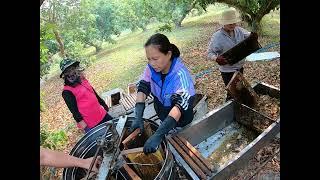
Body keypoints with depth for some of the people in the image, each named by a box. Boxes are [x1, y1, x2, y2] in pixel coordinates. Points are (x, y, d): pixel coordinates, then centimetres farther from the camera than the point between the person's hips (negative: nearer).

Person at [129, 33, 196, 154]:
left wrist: (158, 135, -51)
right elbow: (142, 89, -18)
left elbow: (180, 104, -43)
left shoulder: (180, 73, -33)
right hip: (164, 119, 4)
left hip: (181, 122, -4)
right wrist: (138, 118, -31)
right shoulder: (152, 68, -17)